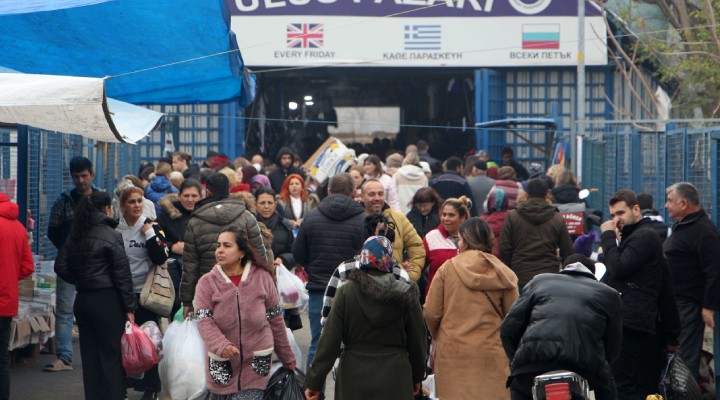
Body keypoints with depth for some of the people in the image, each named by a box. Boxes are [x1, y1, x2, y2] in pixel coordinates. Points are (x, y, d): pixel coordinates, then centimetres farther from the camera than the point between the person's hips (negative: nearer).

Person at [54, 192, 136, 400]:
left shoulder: (75, 235, 7)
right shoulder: (110, 235, -10)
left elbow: (61, 266, 9)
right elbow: (122, 274, -10)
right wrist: (130, 308, -5)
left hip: (82, 300, 6)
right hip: (107, 301, -6)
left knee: (90, 356, 10)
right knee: (112, 356, -2)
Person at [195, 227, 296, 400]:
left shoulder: (262, 278, -1)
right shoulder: (207, 282, -3)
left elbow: (276, 320, 7)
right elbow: (204, 321, -13)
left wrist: (287, 358, 12)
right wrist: (221, 346, -32)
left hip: (255, 365, -1)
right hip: (221, 365, 1)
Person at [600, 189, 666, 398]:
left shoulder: (645, 235, -9)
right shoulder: (633, 235, 25)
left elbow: (618, 269, -17)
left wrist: (608, 236, -7)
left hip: (629, 321, -11)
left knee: (622, 384, -14)